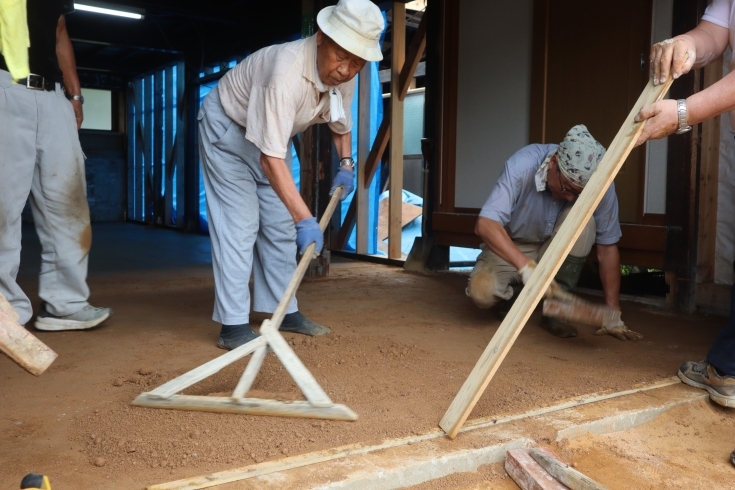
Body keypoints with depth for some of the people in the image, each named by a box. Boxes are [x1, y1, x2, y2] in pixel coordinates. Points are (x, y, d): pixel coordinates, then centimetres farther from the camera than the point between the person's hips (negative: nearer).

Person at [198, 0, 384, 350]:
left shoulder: (344, 76, -14)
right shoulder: (287, 71, -38)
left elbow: (341, 123, 10)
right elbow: (270, 157, -41)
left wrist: (346, 164, -2)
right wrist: (304, 218, -44)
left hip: (272, 133, 8)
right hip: (227, 126, -8)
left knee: (280, 227, 7)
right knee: (239, 225, -13)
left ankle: (285, 311, 16)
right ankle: (233, 326, -9)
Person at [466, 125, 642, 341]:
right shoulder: (523, 165, -31)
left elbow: (607, 247, -17)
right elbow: (485, 225, -37)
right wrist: (525, 267, -51)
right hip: (510, 247, -2)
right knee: (482, 291, -31)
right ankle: (514, 295, 6)